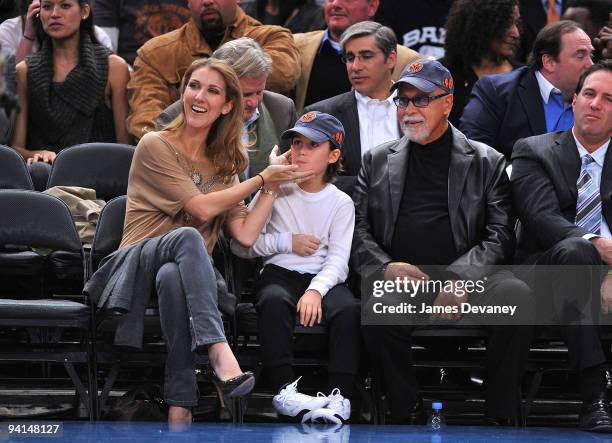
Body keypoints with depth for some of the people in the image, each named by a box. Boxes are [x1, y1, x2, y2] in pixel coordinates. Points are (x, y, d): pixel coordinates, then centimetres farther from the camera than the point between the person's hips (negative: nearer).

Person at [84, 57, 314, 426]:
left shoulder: (223, 164, 19)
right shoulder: (156, 146, 2)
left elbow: (245, 235, 6)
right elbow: (201, 208, -9)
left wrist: (273, 187, 1)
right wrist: (261, 180, -3)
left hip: (185, 272, 3)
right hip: (137, 267, -3)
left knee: (172, 277, -38)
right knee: (188, 236, -38)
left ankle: (181, 407, -47)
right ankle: (220, 355, -56)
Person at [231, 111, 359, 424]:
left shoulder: (341, 203, 9)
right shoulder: (275, 192, 10)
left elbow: (338, 260, -3)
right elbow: (240, 245, 6)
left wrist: (316, 290, -22)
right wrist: (286, 242, -4)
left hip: (323, 278, 0)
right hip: (279, 273, 0)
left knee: (349, 309, -33)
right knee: (274, 302, -37)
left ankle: (340, 395, -36)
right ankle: (284, 390, -39)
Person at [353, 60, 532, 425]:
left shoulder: (487, 162, 13)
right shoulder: (377, 161, 20)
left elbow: (499, 237, 3)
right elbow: (358, 230, 12)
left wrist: (460, 279, -16)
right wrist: (387, 267, -11)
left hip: (465, 277, 0)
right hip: (399, 279, 0)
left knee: (516, 295, -32)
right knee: (377, 313, -35)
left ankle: (502, 419, -22)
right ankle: (409, 418, -20)